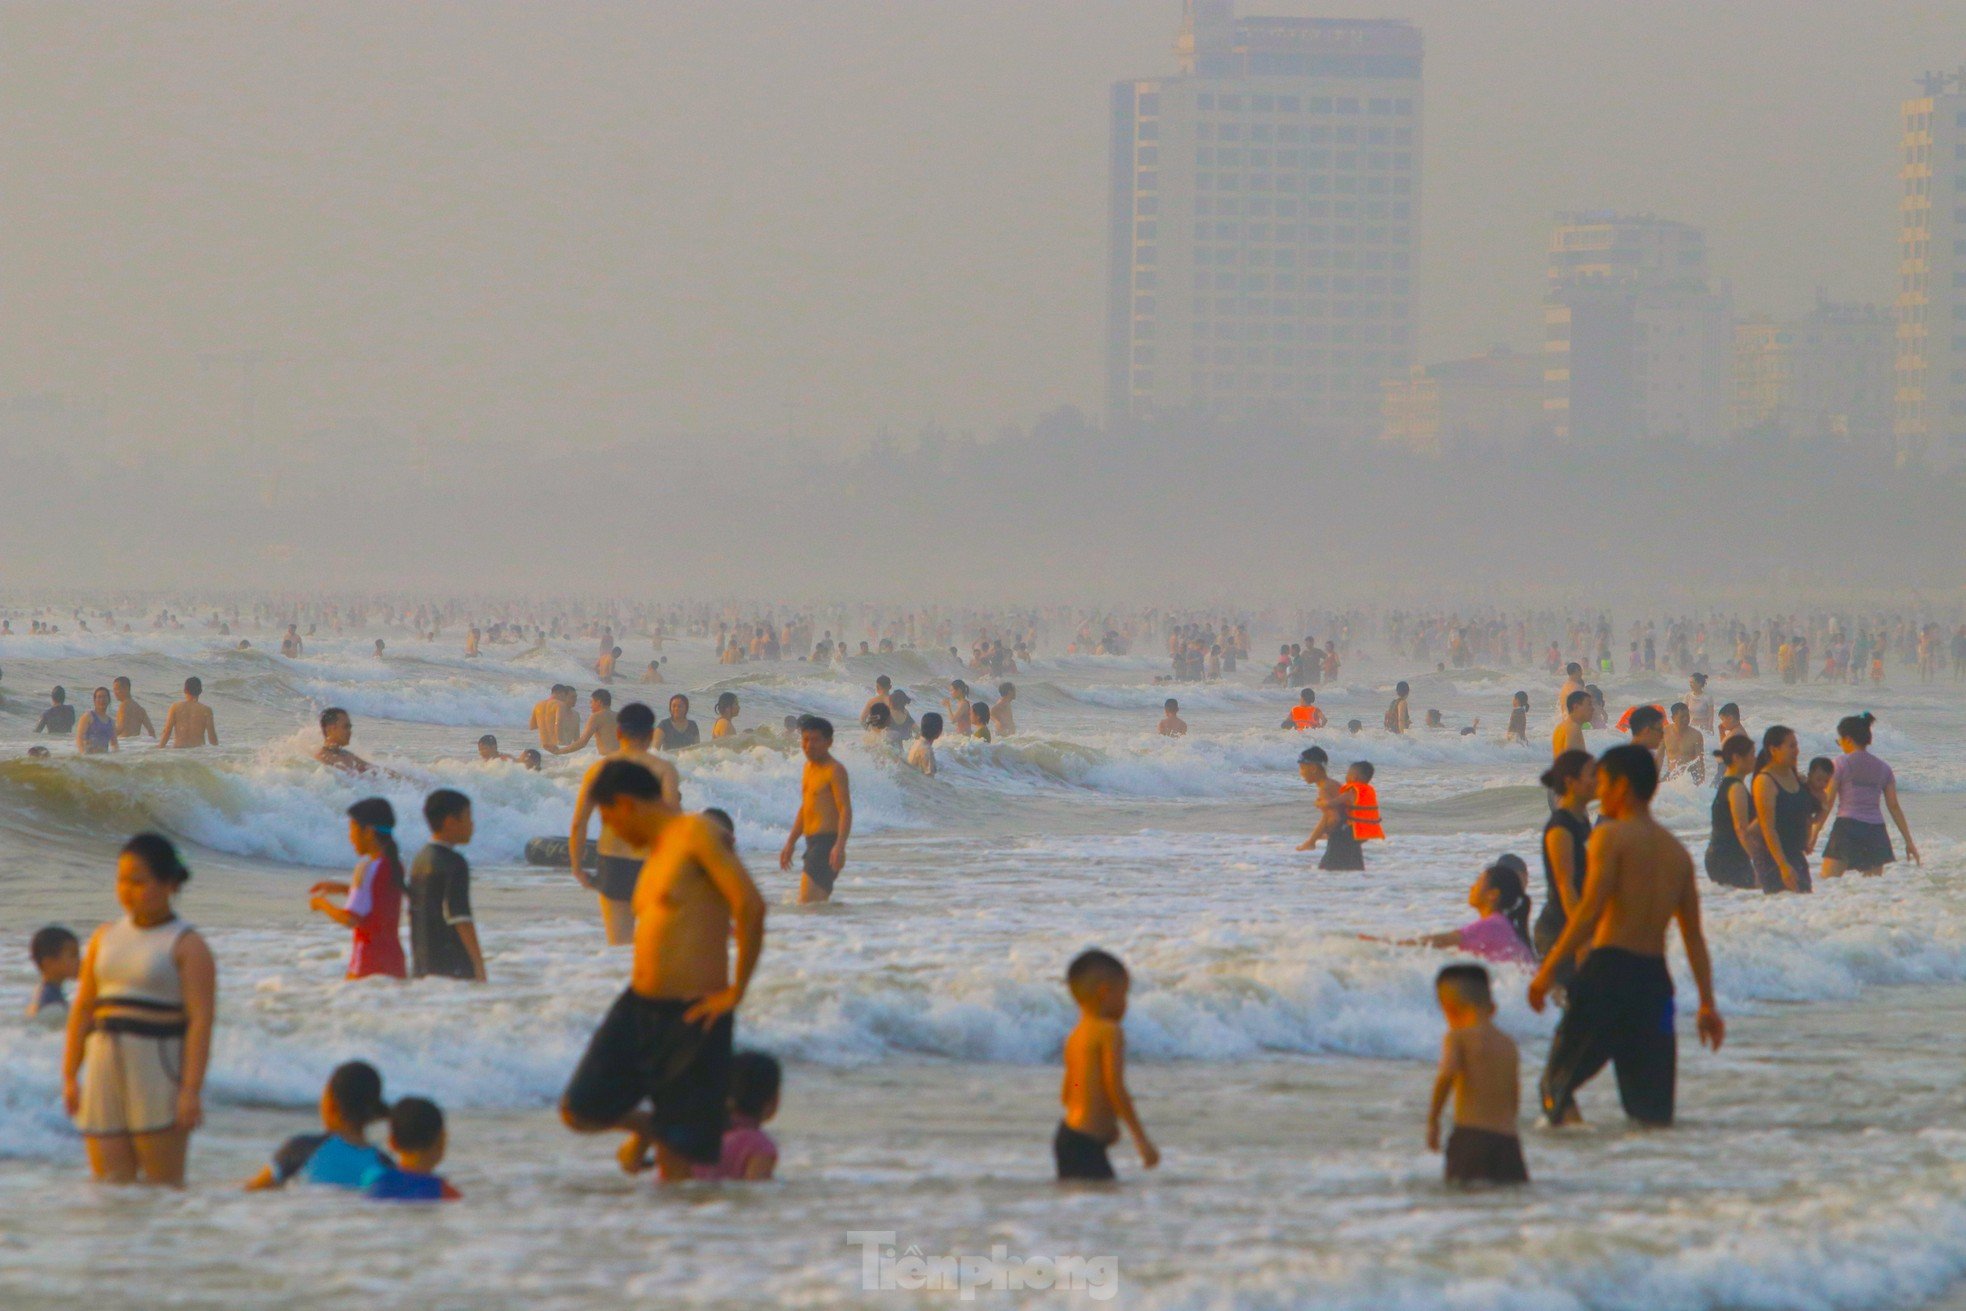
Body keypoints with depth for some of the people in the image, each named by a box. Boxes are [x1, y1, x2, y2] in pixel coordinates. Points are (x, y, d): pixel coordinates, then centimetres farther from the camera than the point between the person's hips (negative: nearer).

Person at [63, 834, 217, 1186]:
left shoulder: (187, 945, -3)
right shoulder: (105, 939, 14)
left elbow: (201, 1020, -11)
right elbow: (82, 1009, 15)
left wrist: (191, 1090, -19)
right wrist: (70, 1076, 9)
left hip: (159, 1074, -5)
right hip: (106, 1071, 5)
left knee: (163, 1184, -4)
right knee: (110, 1180, 1)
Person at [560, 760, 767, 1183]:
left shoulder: (697, 833, -10)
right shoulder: (657, 851, 17)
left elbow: (750, 905, -20)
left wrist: (735, 992, -16)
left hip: (691, 1018, -8)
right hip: (637, 1007, 8)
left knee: (676, 1161, -4)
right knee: (578, 1113, 5)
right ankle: (645, 1127, 32)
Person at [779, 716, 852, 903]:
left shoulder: (835, 770, -10)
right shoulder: (809, 768, 18)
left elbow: (845, 810, -17)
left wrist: (839, 846, -28)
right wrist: (790, 843, 28)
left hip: (827, 840, -9)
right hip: (812, 842, 9)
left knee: (808, 899, -20)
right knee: (820, 899, 9)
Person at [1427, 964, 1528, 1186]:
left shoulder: (1458, 1037, 1)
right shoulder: (1509, 1043, 17)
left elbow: (1447, 1074, -16)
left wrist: (1433, 1120, -7)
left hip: (1471, 1134, -5)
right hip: (1509, 1139, 5)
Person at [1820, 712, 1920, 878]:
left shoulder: (1842, 763, -1)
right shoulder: (1883, 768, 12)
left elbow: (1828, 802, -3)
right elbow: (1894, 807, 10)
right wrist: (1909, 841, 14)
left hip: (1847, 827, -4)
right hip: (1875, 831, 4)